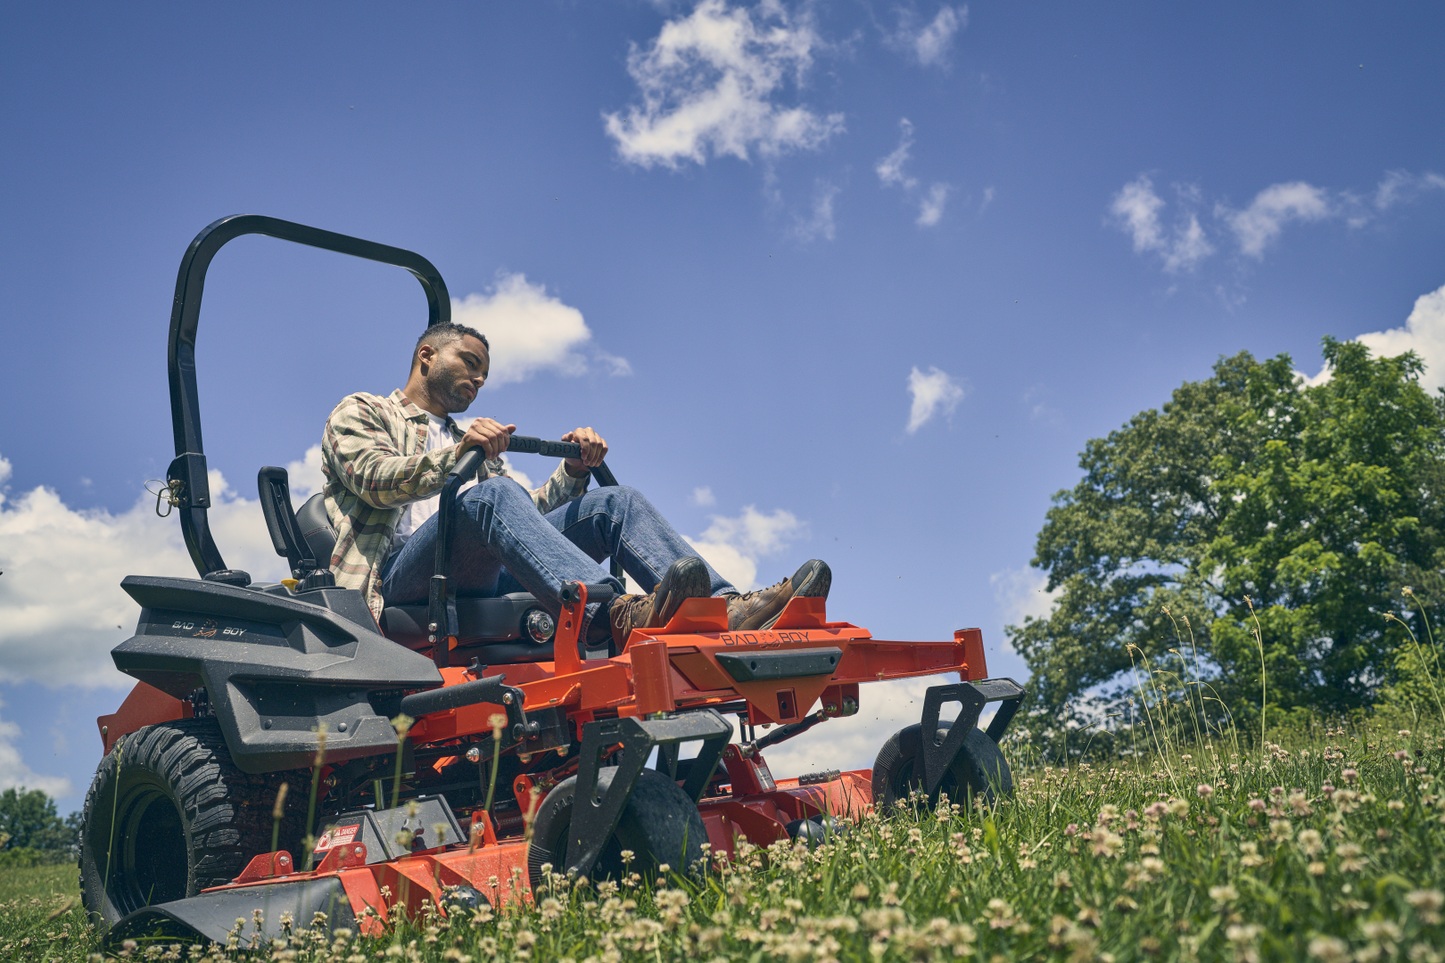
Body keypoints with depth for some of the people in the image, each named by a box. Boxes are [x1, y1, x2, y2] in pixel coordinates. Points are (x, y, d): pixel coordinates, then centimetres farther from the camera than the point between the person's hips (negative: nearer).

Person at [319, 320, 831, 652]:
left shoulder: (475, 444, 37)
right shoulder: (359, 412, 21)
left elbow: (530, 511, 22)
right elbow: (375, 479, -3)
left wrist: (573, 470, 3)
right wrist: (459, 452, -20)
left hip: (483, 581, 5)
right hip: (397, 576, -5)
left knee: (613, 501, -13)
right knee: (491, 495, -36)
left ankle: (726, 609, -37)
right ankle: (619, 617, -60)